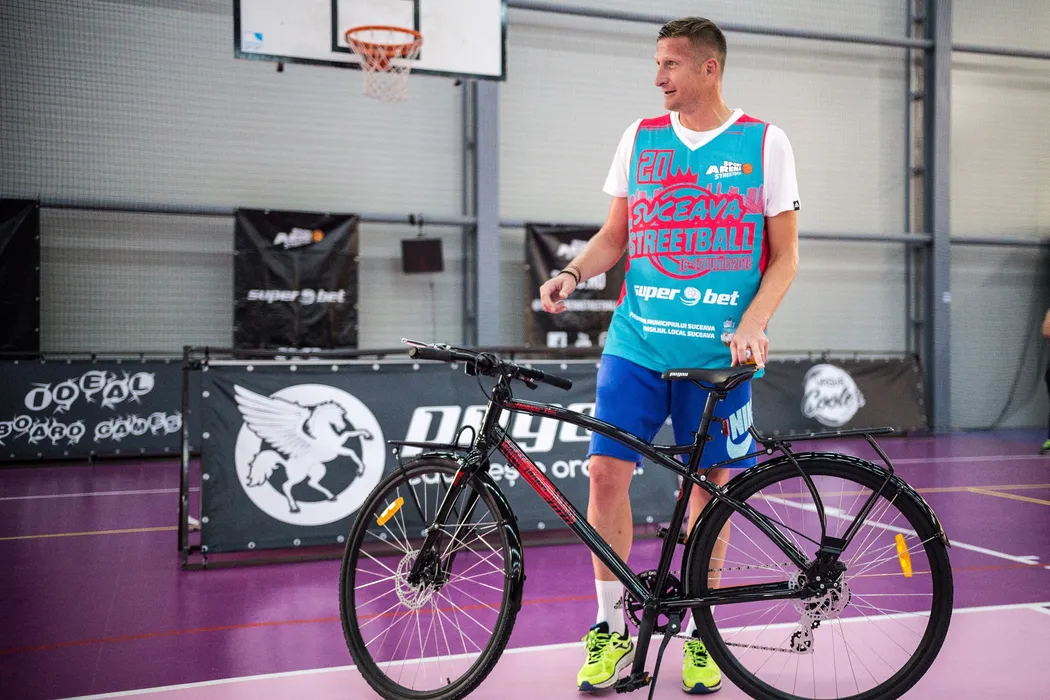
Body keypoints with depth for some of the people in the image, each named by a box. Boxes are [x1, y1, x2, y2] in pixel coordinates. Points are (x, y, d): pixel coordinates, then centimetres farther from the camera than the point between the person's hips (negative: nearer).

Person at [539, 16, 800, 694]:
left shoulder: (764, 143, 2)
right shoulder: (640, 137, 10)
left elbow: (785, 253, 2)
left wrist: (751, 325, -13)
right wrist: (572, 273, -3)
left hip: (718, 351, -2)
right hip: (637, 340, 2)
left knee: (711, 484, 6)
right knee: (607, 471, -6)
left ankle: (697, 631, 24)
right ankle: (612, 628, 11)